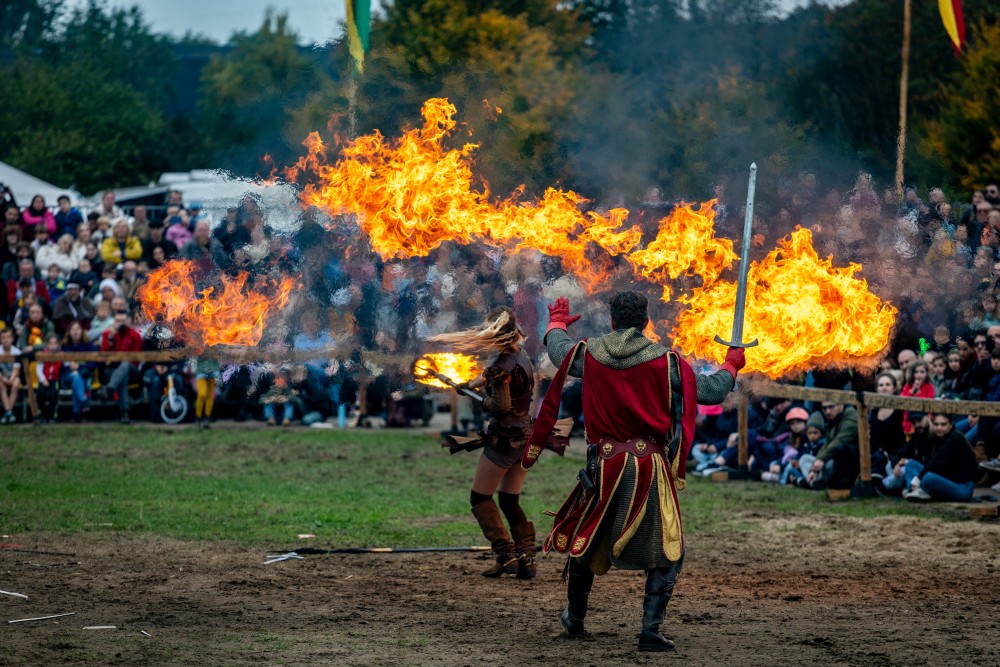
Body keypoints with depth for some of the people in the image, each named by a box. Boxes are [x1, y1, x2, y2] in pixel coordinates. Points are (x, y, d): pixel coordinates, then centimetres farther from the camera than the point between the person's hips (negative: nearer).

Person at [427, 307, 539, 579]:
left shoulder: (503, 366, -21)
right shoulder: (521, 355, 6)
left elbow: (502, 406, -21)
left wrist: (485, 401, -3)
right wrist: (469, 384, 33)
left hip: (505, 439, -8)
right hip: (527, 435, 8)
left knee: (480, 498, 5)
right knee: (510, 501, 14)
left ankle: (505, 555, -6)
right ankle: (527, 559, 4)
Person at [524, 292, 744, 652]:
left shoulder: (588, 355, 1)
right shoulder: (666, 362, -7)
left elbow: (557, 350, 23)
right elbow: (712, 392, -2)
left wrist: (557, 322, 45)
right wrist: (731, 365, 19)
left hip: (603, 464, 3)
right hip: (651, 467, -3)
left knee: (583, 541, 23)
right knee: (666, 553, 5)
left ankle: (575, 619, 38)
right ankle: (650, 631, -6)